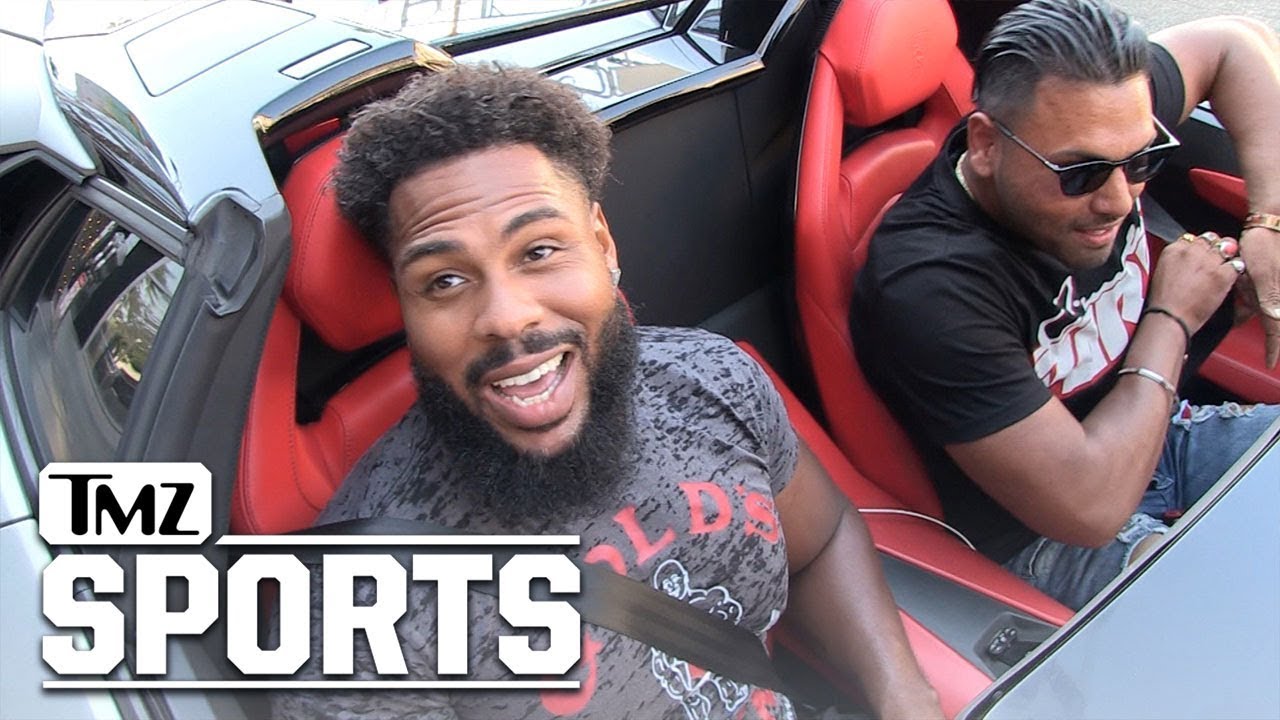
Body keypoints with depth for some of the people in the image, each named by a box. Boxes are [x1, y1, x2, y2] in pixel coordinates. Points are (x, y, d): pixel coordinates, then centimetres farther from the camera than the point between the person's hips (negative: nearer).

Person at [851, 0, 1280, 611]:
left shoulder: (1098, 133, -13)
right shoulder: (930, 287, -34)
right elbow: (1089, 509, -32)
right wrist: (1172, 319, -19)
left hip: (1159, 435, 7)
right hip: (1046, 537, -6)